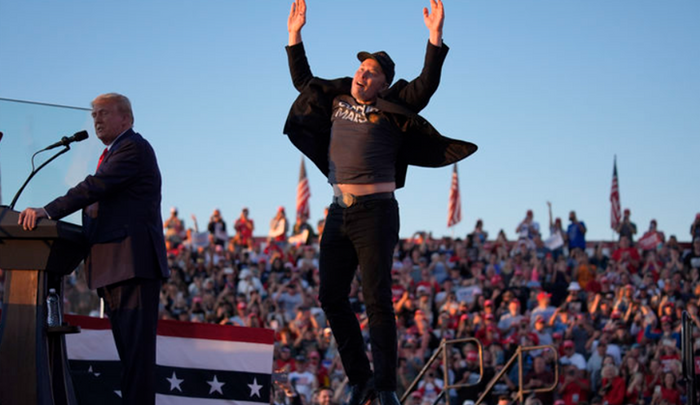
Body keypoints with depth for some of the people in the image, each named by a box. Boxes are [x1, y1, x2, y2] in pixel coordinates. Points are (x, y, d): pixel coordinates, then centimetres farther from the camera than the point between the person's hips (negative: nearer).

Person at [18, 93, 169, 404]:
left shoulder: (134, 148, -6)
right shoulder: (112, 155, 25)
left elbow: (97, 186, -19)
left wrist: (49, 211, -26)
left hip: (133, 262, -10)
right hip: (112, 267, 10)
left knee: (136, 348, -14)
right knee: (128, 352, 10)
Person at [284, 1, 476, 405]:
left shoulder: (390, 109, 0)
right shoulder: (336, 99, 16)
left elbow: (426, 86, -12)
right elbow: (303, 81, 30)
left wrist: (436, 37, -20)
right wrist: (295, 36, 28)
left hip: (375, 210, -6)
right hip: (340, 212, 6)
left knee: (377, 299, -9)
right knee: (331, 296, 4)